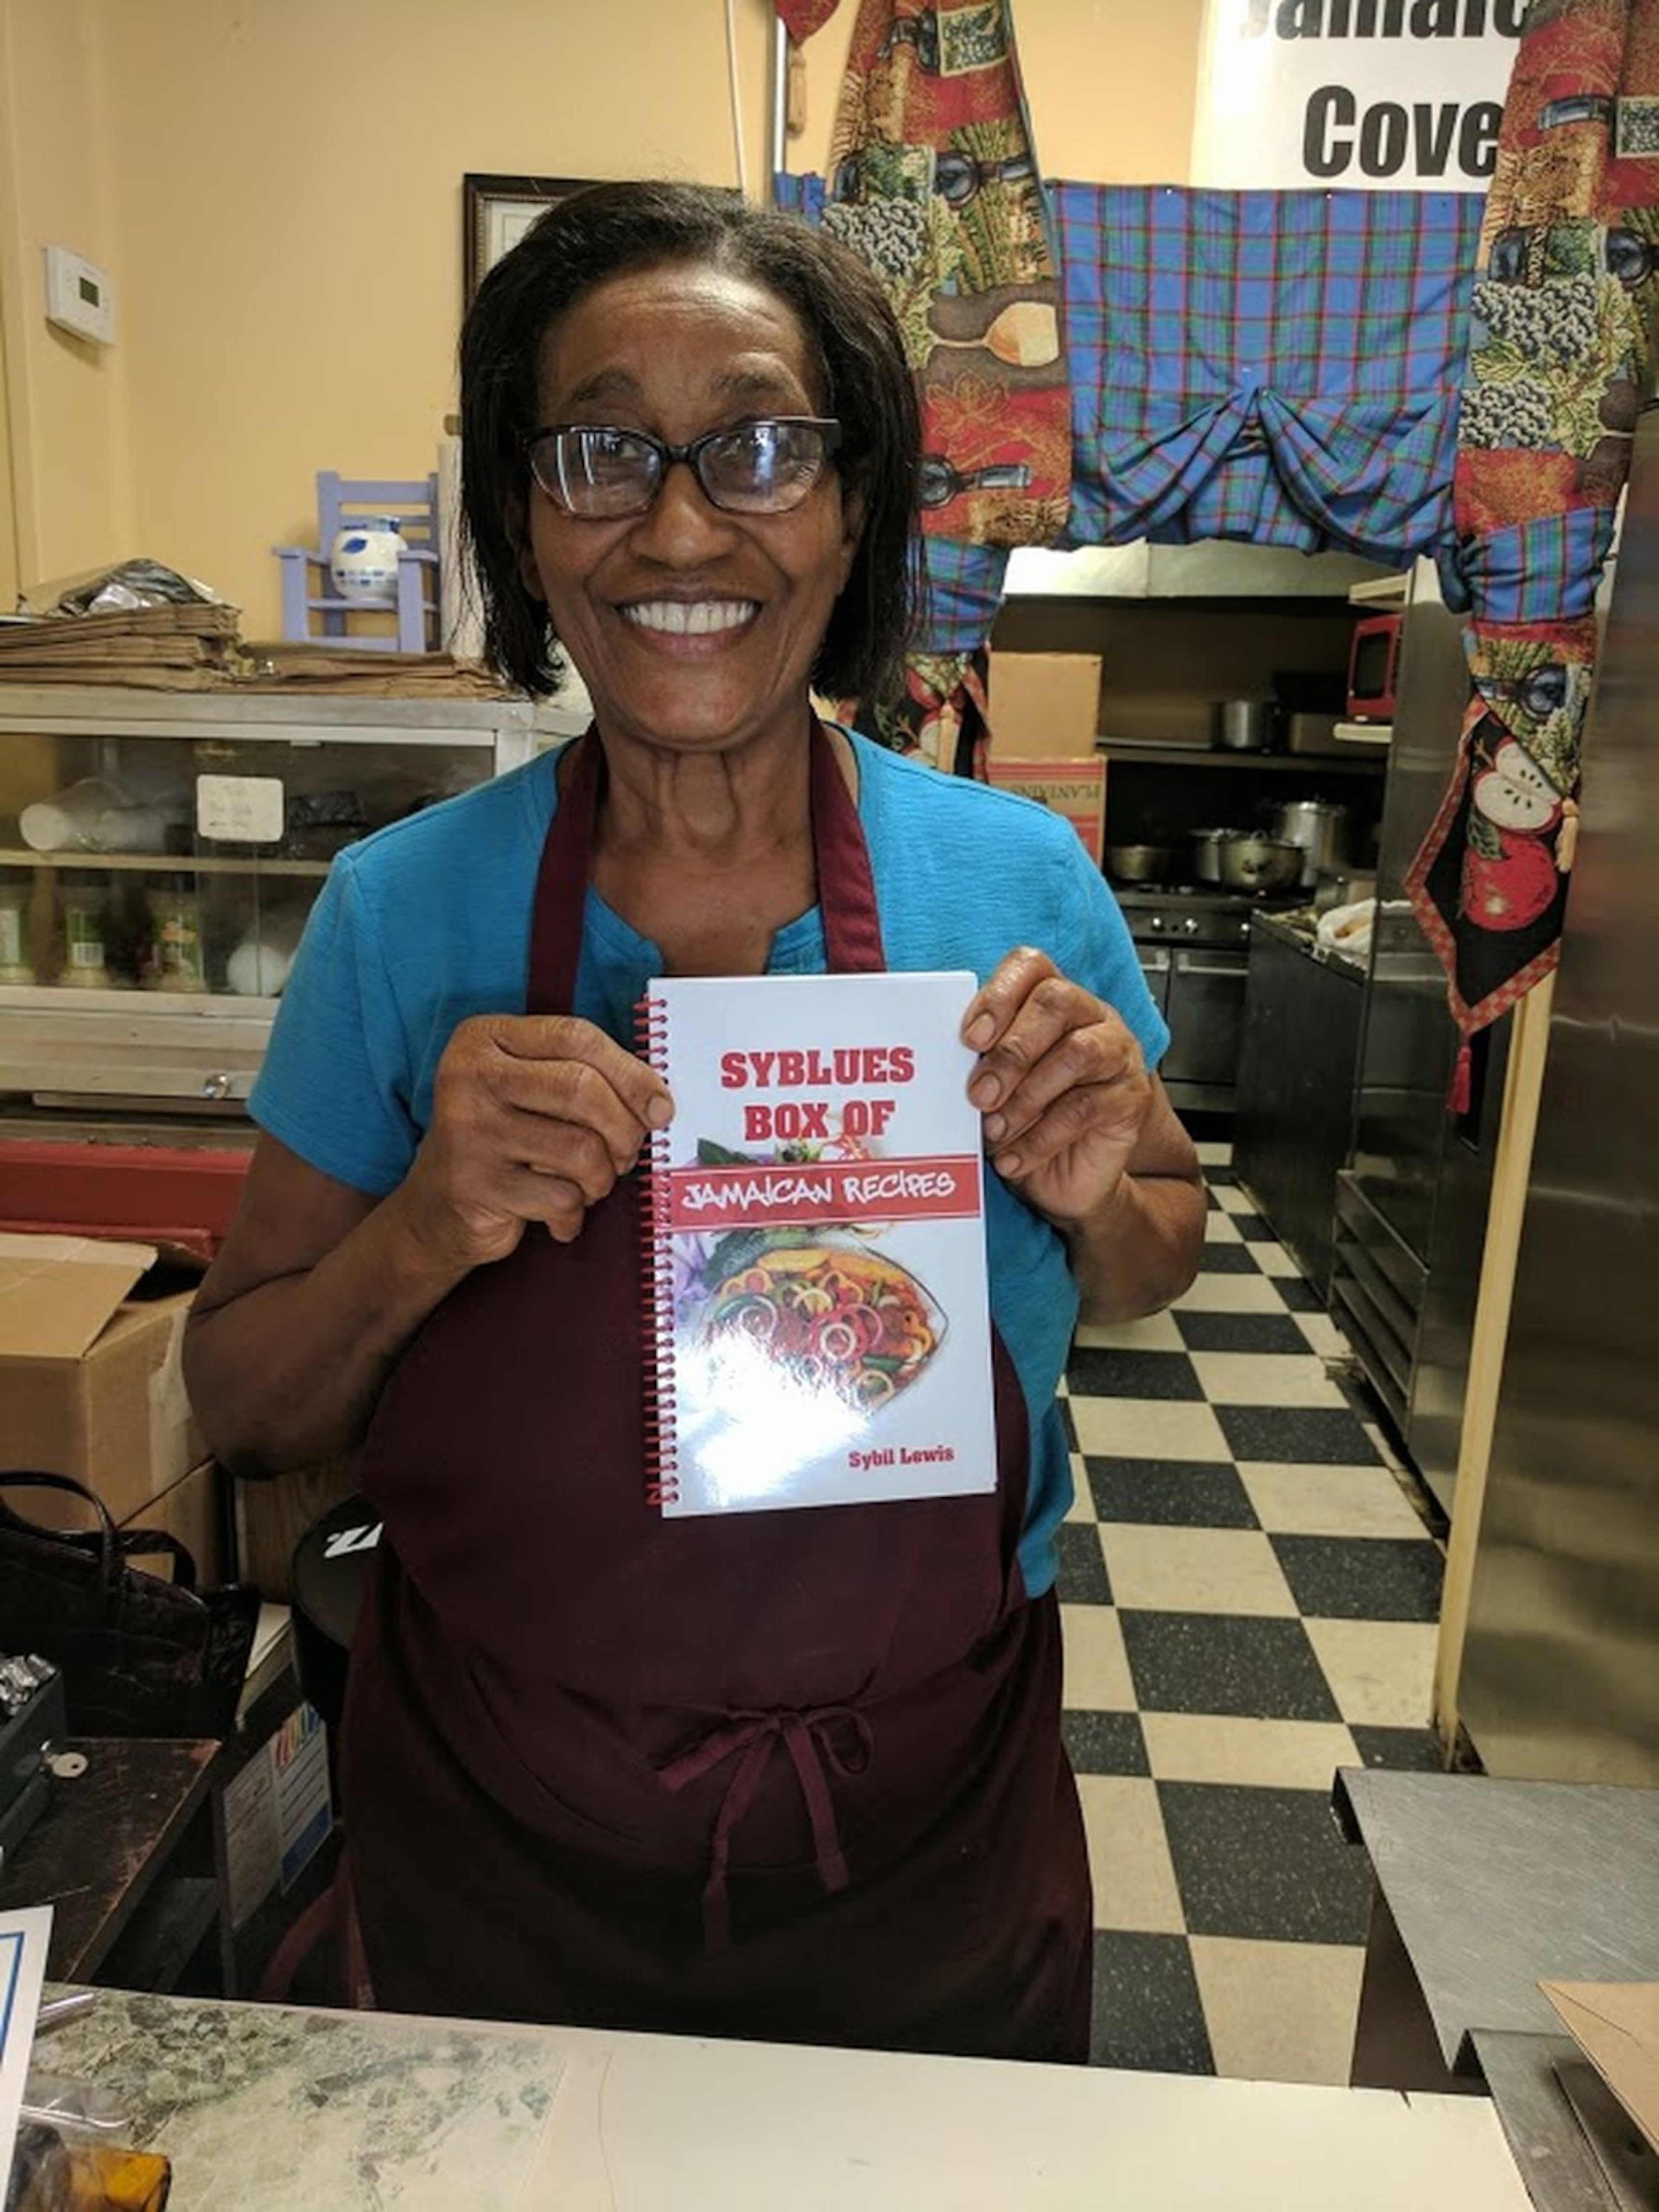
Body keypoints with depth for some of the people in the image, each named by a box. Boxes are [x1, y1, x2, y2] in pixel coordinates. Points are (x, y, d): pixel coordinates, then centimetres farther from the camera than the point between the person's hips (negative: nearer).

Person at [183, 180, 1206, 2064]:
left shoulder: (1019, 885, -13)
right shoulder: (402, 914, -13)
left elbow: (1160, 1264, 2)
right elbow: (241, 1413, -7)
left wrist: (1094, 1198, -20)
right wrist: (424, 1235, -27)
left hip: (927, 1839, 1)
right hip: (499, 1842, 1)